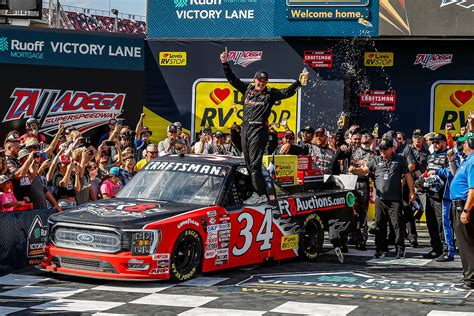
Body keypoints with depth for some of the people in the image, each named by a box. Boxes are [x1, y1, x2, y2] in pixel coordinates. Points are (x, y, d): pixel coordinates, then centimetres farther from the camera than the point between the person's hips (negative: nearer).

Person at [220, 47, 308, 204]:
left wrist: (299, 81, -10)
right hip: (245, 128, 6)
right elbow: (232, 79, 13)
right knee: (248, 163, 8)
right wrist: (225, 64, 6)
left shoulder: (270, 93, 3)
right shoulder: (247, 89, 12)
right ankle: (257, 192, 16)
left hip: (259, 129, -5)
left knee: (255, 163, -11)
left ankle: (260, 194, -9)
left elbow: (287, 92, -1)